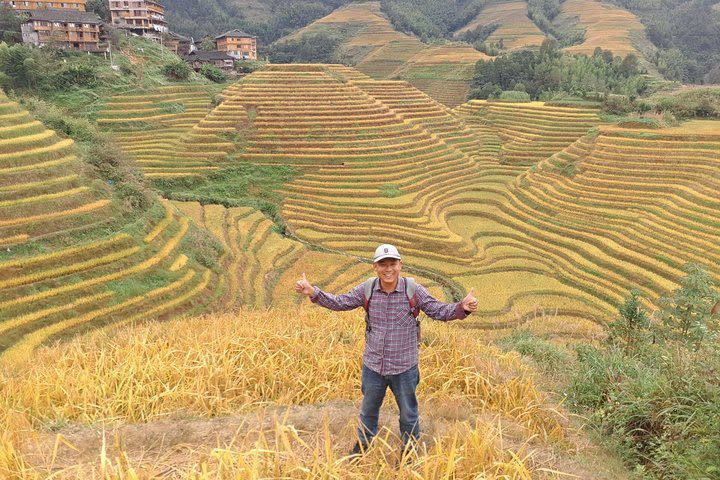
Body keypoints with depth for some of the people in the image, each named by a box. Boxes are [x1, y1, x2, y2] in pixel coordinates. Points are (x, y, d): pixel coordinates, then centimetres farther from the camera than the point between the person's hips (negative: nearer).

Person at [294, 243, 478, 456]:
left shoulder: (414, 290, -15)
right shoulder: (366, 290, -9)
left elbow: (440, 311, -12)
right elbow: (339, 303, 0)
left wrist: (462, 307, -31)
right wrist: (312, 292, -12)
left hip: (404, 367, -2)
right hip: (373, 366, 2)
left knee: (408, 412, 18)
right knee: (368, 409, 24)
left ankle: (410, 447, 43)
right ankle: (363, 443, 50)